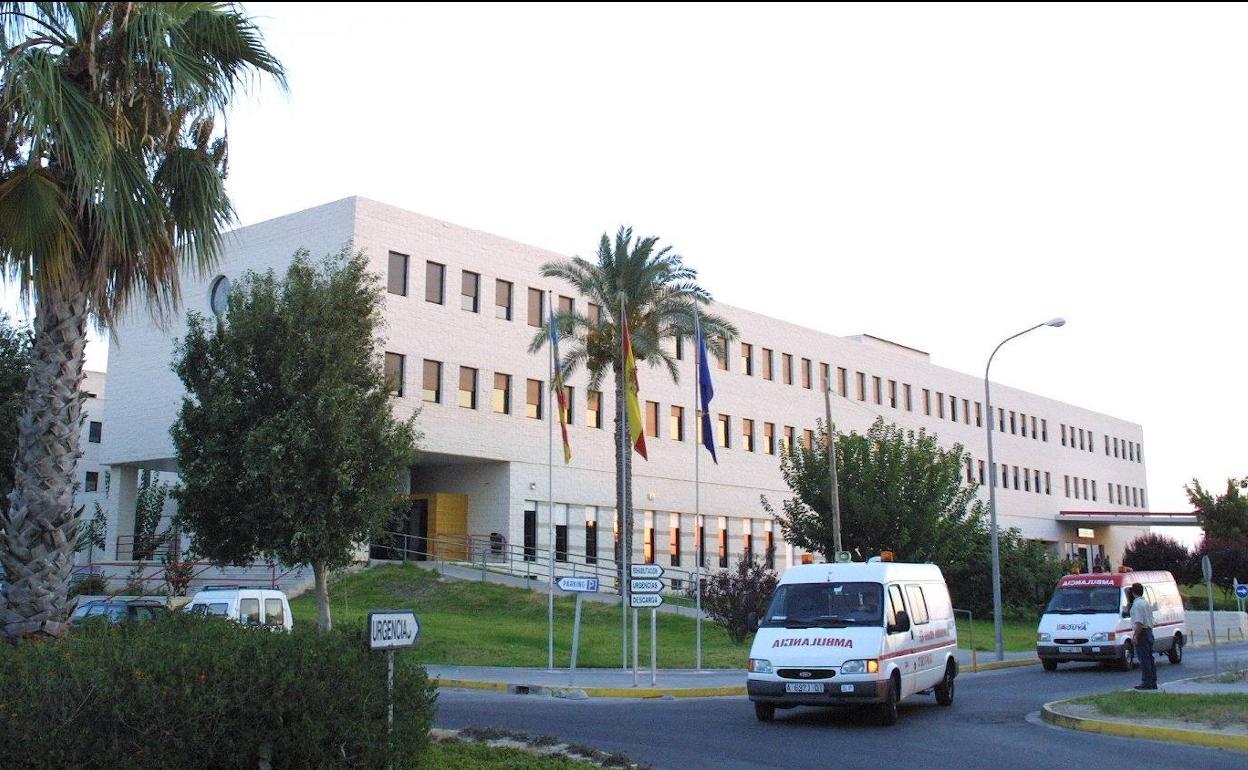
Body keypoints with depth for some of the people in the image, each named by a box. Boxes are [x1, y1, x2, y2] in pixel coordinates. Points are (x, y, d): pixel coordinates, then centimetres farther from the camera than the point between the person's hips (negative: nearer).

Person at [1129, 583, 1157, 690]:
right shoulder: (1146, 602, 16)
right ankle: (1153, 683, 16)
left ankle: (1147, 683, -7)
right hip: (1149, 631, 10)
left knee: (1144, 659, -7)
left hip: (1142, 633, -10)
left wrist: (1135, 637, -20)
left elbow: (1139, 623, -23)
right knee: (1150, 658, 12)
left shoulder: (1137, 604, -15)